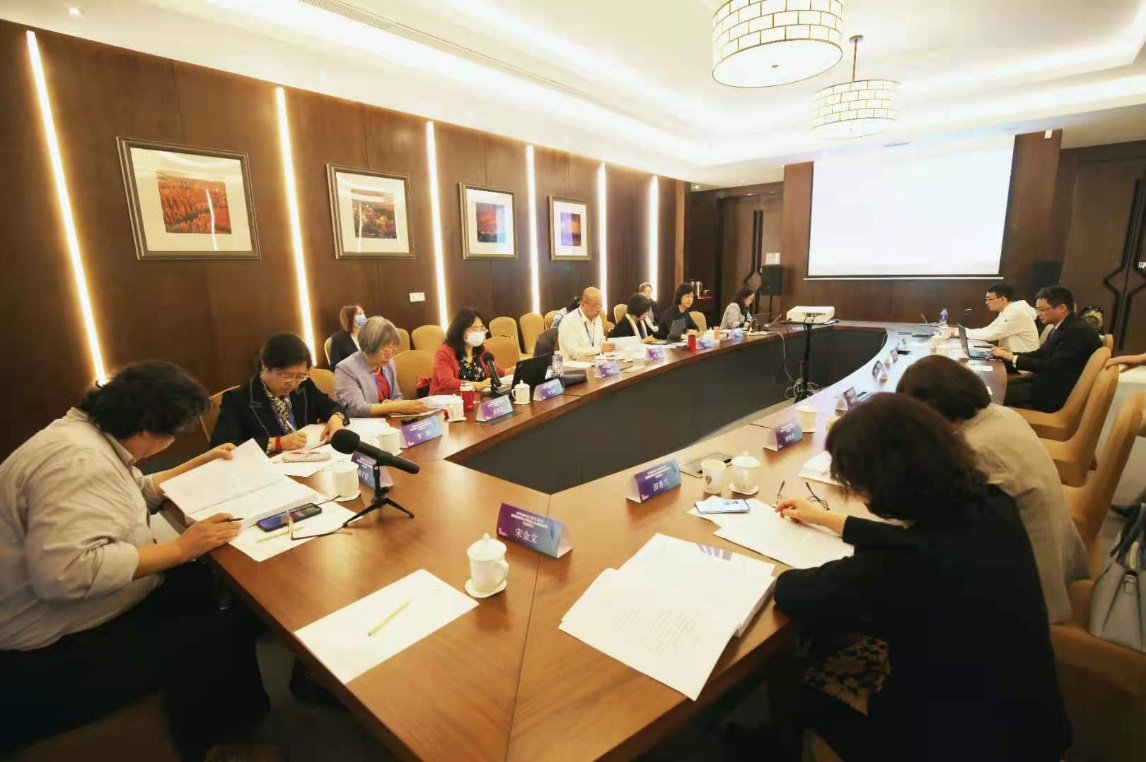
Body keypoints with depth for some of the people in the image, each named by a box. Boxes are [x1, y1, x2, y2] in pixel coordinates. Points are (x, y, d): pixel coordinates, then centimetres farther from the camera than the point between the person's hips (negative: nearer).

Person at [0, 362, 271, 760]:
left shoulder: (93, 437, 5)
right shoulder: (78, 459, -28)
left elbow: (139, 491, 21)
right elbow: (64, 571, -40)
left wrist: (202, 463, 21)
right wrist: (179, 547, -31)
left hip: (80, 616, 11)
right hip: (54, 654, -11)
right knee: (233, 630, -15)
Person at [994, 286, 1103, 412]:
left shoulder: (1078, 331, -20)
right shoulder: (1061, 326, 9)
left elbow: (1052, 366, -23)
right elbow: (1041, 355, 14)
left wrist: (1013, 358, -19)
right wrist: (1009, 354, -2)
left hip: (1058, 392, -9)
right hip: (1050, 382, 9)